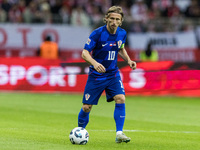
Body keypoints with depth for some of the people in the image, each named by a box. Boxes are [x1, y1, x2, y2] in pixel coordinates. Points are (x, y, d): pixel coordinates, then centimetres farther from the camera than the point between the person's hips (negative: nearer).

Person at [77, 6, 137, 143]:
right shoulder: (97, 33, -17)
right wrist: (95, 63, -36)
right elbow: (85, 53, -17)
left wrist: (128, 60, 2)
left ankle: (119, 133, -15)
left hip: (113, 74, 3)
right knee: (87, 107, 0)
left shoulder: (122, 33, -1)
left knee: (121, 98, -19)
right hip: (96, 75, -3)